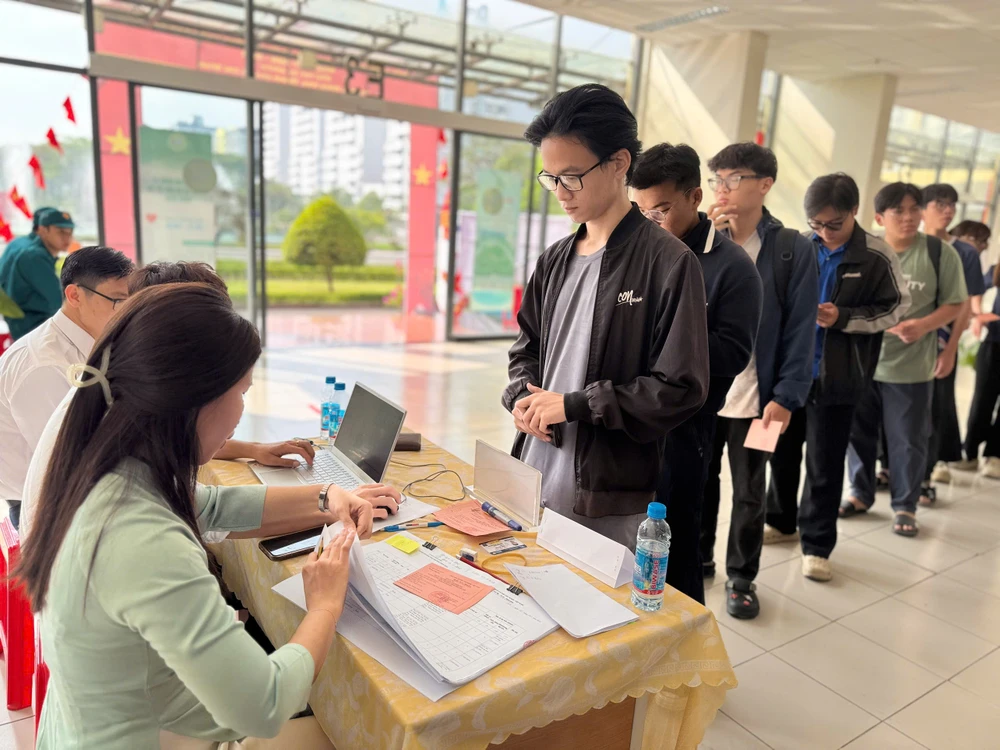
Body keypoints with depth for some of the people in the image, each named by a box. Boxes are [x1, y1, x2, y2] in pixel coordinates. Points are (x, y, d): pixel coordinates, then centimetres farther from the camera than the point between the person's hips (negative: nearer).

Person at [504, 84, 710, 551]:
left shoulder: (669, 262, -10)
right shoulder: (555, 261, 9)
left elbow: (680, 389, -13)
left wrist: (573, 405, -15)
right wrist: (522, 398, -3)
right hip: (536, 484, 6)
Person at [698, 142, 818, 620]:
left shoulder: (793, 250, -6)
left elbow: (800, 330, -7)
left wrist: (785, 397, -13)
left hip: (754, 395, -2)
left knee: (748, 493, 13)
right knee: (699, 482, 16)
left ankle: (741, 577, 30)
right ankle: (696, 559, 36)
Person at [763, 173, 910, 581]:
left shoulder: (878, 256, -7)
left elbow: (895, 309, -1)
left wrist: (842, 317, -15)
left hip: (836, 377, -3)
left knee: (824, 464, 5)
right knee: (782, 449, 15)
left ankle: (817, 544, 19)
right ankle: (781, 521, 35)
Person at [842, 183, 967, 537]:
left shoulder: (940, 252, -5)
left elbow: (955, 304, -1)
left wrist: (923, 326, -18)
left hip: (912, 368, -2)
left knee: (907, 440, 6)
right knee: (858, 433, 12)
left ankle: (905, 506, 24)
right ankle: (861, 494, 31)